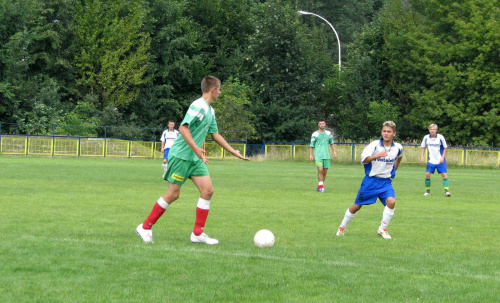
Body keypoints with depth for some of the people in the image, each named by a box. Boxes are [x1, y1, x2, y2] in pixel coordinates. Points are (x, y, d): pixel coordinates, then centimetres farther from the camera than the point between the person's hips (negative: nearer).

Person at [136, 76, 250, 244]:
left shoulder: (210, 111, 15)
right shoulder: (198, 106, -16)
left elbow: (215, 135, 25)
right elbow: (183, 128, -25)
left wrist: (234, 152, 25)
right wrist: (196, 149, -31)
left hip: (195, 159, 9)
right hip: (181, 156, -9)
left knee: (208, 190, -2)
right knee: (173, 194, -5)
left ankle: (198, 233, 3)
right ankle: (145, 227, 7)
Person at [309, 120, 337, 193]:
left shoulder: (328, 133, 10)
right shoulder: (315, 134, 1)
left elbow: (332, 143, 21)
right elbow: (311, 145, 3)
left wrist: (334, 151, 10)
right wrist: (310, 155, -3)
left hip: (326, 156, 4)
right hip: (318, 155, -4)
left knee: (325, 172, 4)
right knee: (320, 170, -18)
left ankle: (319, 187, 15)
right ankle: (321, 186, -14)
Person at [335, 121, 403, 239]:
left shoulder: (398, 148, -1)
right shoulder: (375, 145, -12)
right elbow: (364, 159, -26)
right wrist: (378, 155, -40)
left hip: (386, 182, 2)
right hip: (371, 180, -2)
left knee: (391, 201, -24)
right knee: (357, 206, 5)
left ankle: (383, 229, -9)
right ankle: (342, 227, 26)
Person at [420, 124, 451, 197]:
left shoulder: (440, 137, -11)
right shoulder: (426, 137, -4)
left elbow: (445, 148, 0)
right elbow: (423, 147, 12)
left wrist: (442, 157, -8)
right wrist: (422, 156, 2)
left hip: (440, 160, -2)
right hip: (431, 160, 2)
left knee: (444, 174, -9)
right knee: (427, 174, -6)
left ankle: (447, 191, -7)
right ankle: (427, 191, 7)